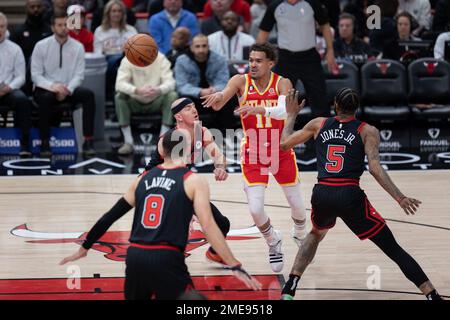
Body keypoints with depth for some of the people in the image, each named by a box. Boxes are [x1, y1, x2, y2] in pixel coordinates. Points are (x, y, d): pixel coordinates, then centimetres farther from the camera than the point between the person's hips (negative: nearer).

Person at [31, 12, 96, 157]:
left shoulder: (77, 47, 2)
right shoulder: (41, 46, -3)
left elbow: (79, 75, -1)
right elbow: (36, 75, -6)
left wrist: (68, 89, -20)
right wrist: (52, 86, -24)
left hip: (69, 90, 2)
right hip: (46, 89, -2)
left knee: (88, 94, -27)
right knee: (46, 98, -37)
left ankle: (88, 142, -25)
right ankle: (44, 143, -23)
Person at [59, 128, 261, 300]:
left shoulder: (143, 178, 17)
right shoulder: (194, 181, 2)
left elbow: (110, 216, 20)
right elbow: (207, 226, -8)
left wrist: (85, 248, 31)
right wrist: (236, 267, -8)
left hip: (135, 256, 5)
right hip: (165, 259, -5)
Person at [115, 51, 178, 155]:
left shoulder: (161, 58, -11)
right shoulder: (128, 60, -12)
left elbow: (170, 82, -20)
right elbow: (120, 84, -23)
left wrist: (158, 90, -44)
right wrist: (136, 91, -44)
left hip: (155, 102, 0)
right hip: (135, 102, 0)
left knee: (172, 95, -27)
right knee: (120, 97, -29)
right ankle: (128, 142, -24)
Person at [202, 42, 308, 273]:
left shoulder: (282, 84, -12)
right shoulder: (241, 81, -10)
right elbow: (217, 105, -24)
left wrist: (258, 109, -48)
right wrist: (218, 96, -49)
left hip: (281, 151, 0)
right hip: (253, 154, 0)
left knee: (297, 206, 9)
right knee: (255, 210, -12)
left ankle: (300, 236, 43)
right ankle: (273, 242, 20)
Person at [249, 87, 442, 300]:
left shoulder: (319, 124, 14)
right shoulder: (367, 131, 5)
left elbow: (284, 143, 23)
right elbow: (375, 168, -9)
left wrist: (291, 115, 39)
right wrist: (400, 198, -12)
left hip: (322, 195, 3)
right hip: (350, 195, -3)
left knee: (316, 234, 36)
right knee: (393, 250, 3)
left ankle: (289, 290, 26)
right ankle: (433, 295, -6)